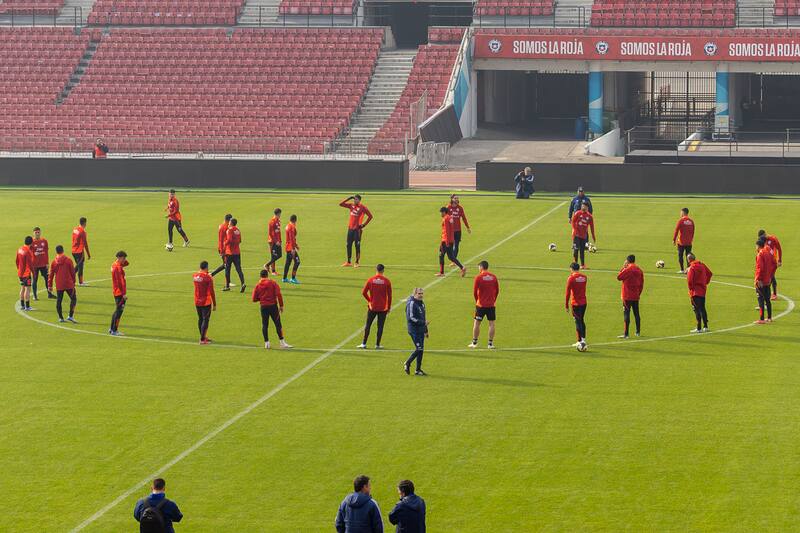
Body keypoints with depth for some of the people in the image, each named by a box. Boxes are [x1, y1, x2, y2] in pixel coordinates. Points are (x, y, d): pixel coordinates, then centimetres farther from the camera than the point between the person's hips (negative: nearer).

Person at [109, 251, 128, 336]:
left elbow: (126, 263, 27)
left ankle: (111, 329, 24)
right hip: (120, 293, -10)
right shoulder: (118, 267, -18)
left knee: (117, 310, 18)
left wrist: (124, 261, 5)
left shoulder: (114, 265, 12)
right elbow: (120, 281, -22)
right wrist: (124, 293, -22)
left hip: (116, 293, 10)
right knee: (119, 311, -5)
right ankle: (114, 330, -4)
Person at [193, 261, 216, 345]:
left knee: (200, 319, 17)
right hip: (206, 302, -6)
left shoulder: (194, 276, 1)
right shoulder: (208, 278, -15)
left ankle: (203, 337, 26)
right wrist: (214, 304, -7)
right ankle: (202, 339, -4)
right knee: (205, 320, -1)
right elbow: (212, 292, -14)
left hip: (197, 302, 6)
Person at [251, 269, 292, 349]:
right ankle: (282, 342, 2)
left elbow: (254, 299, 3)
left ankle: (266, 342, 6)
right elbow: (278, 294, -11)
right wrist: (281, 305, -5)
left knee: (264, 325, 9)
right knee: (278, 324, 3)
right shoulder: (273, 283, -3)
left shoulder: (258, 285, 3)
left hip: (263, 307, 2)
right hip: (273, 306, -2)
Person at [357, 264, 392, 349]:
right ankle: (377, 344, 6)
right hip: (383, 308, -1)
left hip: (372, 307, 1)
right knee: (380, 326, 6)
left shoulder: (370, 280, -4)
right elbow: (389, 295, -4)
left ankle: (364, 344, 11)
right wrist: (389, 307, 5)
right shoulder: (386, 281, -6)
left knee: (368, 325, 10)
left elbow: (364, 292, -3)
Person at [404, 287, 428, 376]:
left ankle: (418, 369, 11)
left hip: (421, 330, 8)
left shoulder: (422, 303, 15)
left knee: (421, 349, 6)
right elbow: (411, 318, -19)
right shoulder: (412, 304, -12)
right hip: (414, 330, -8)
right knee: (419, 349, -11)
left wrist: (426, 330, 23)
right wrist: (423, 322, -25)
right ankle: (407, 363, 6)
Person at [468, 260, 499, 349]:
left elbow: (474, 292, -3)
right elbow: (497, 291, 7)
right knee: (491, 323, 5)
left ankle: (474, 343, 12)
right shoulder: (493, 277, 1)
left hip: (481, 305, -2)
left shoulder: (478, 277, -8)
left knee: (476, 323, 8)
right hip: (491, 305, 2)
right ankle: (490, 343, 3)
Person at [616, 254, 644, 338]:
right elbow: (642, 283, 10)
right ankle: (638, 332, 22)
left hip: (627, 296, -6)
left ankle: (626, 334, -8)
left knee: (626, 313, -5)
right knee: (636, 313, 15)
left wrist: (623, 267, 2)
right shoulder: (639, 270, 6)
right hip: (636, 296, 6)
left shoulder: (627, 269, -14)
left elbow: (619, 277, -5)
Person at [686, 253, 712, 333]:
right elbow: (710, 273, 14)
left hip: (695, 291, -7)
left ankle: (699, 328, -4)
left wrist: (691, 289, -9)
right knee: (702, 308, 15)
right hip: (703, 290, 7)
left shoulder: (691, 268, -17)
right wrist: (706, 282, 16)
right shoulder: (702, 265, 5)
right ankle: (705, 327, 20)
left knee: (697, 309, -4)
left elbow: (689, 280, -24)